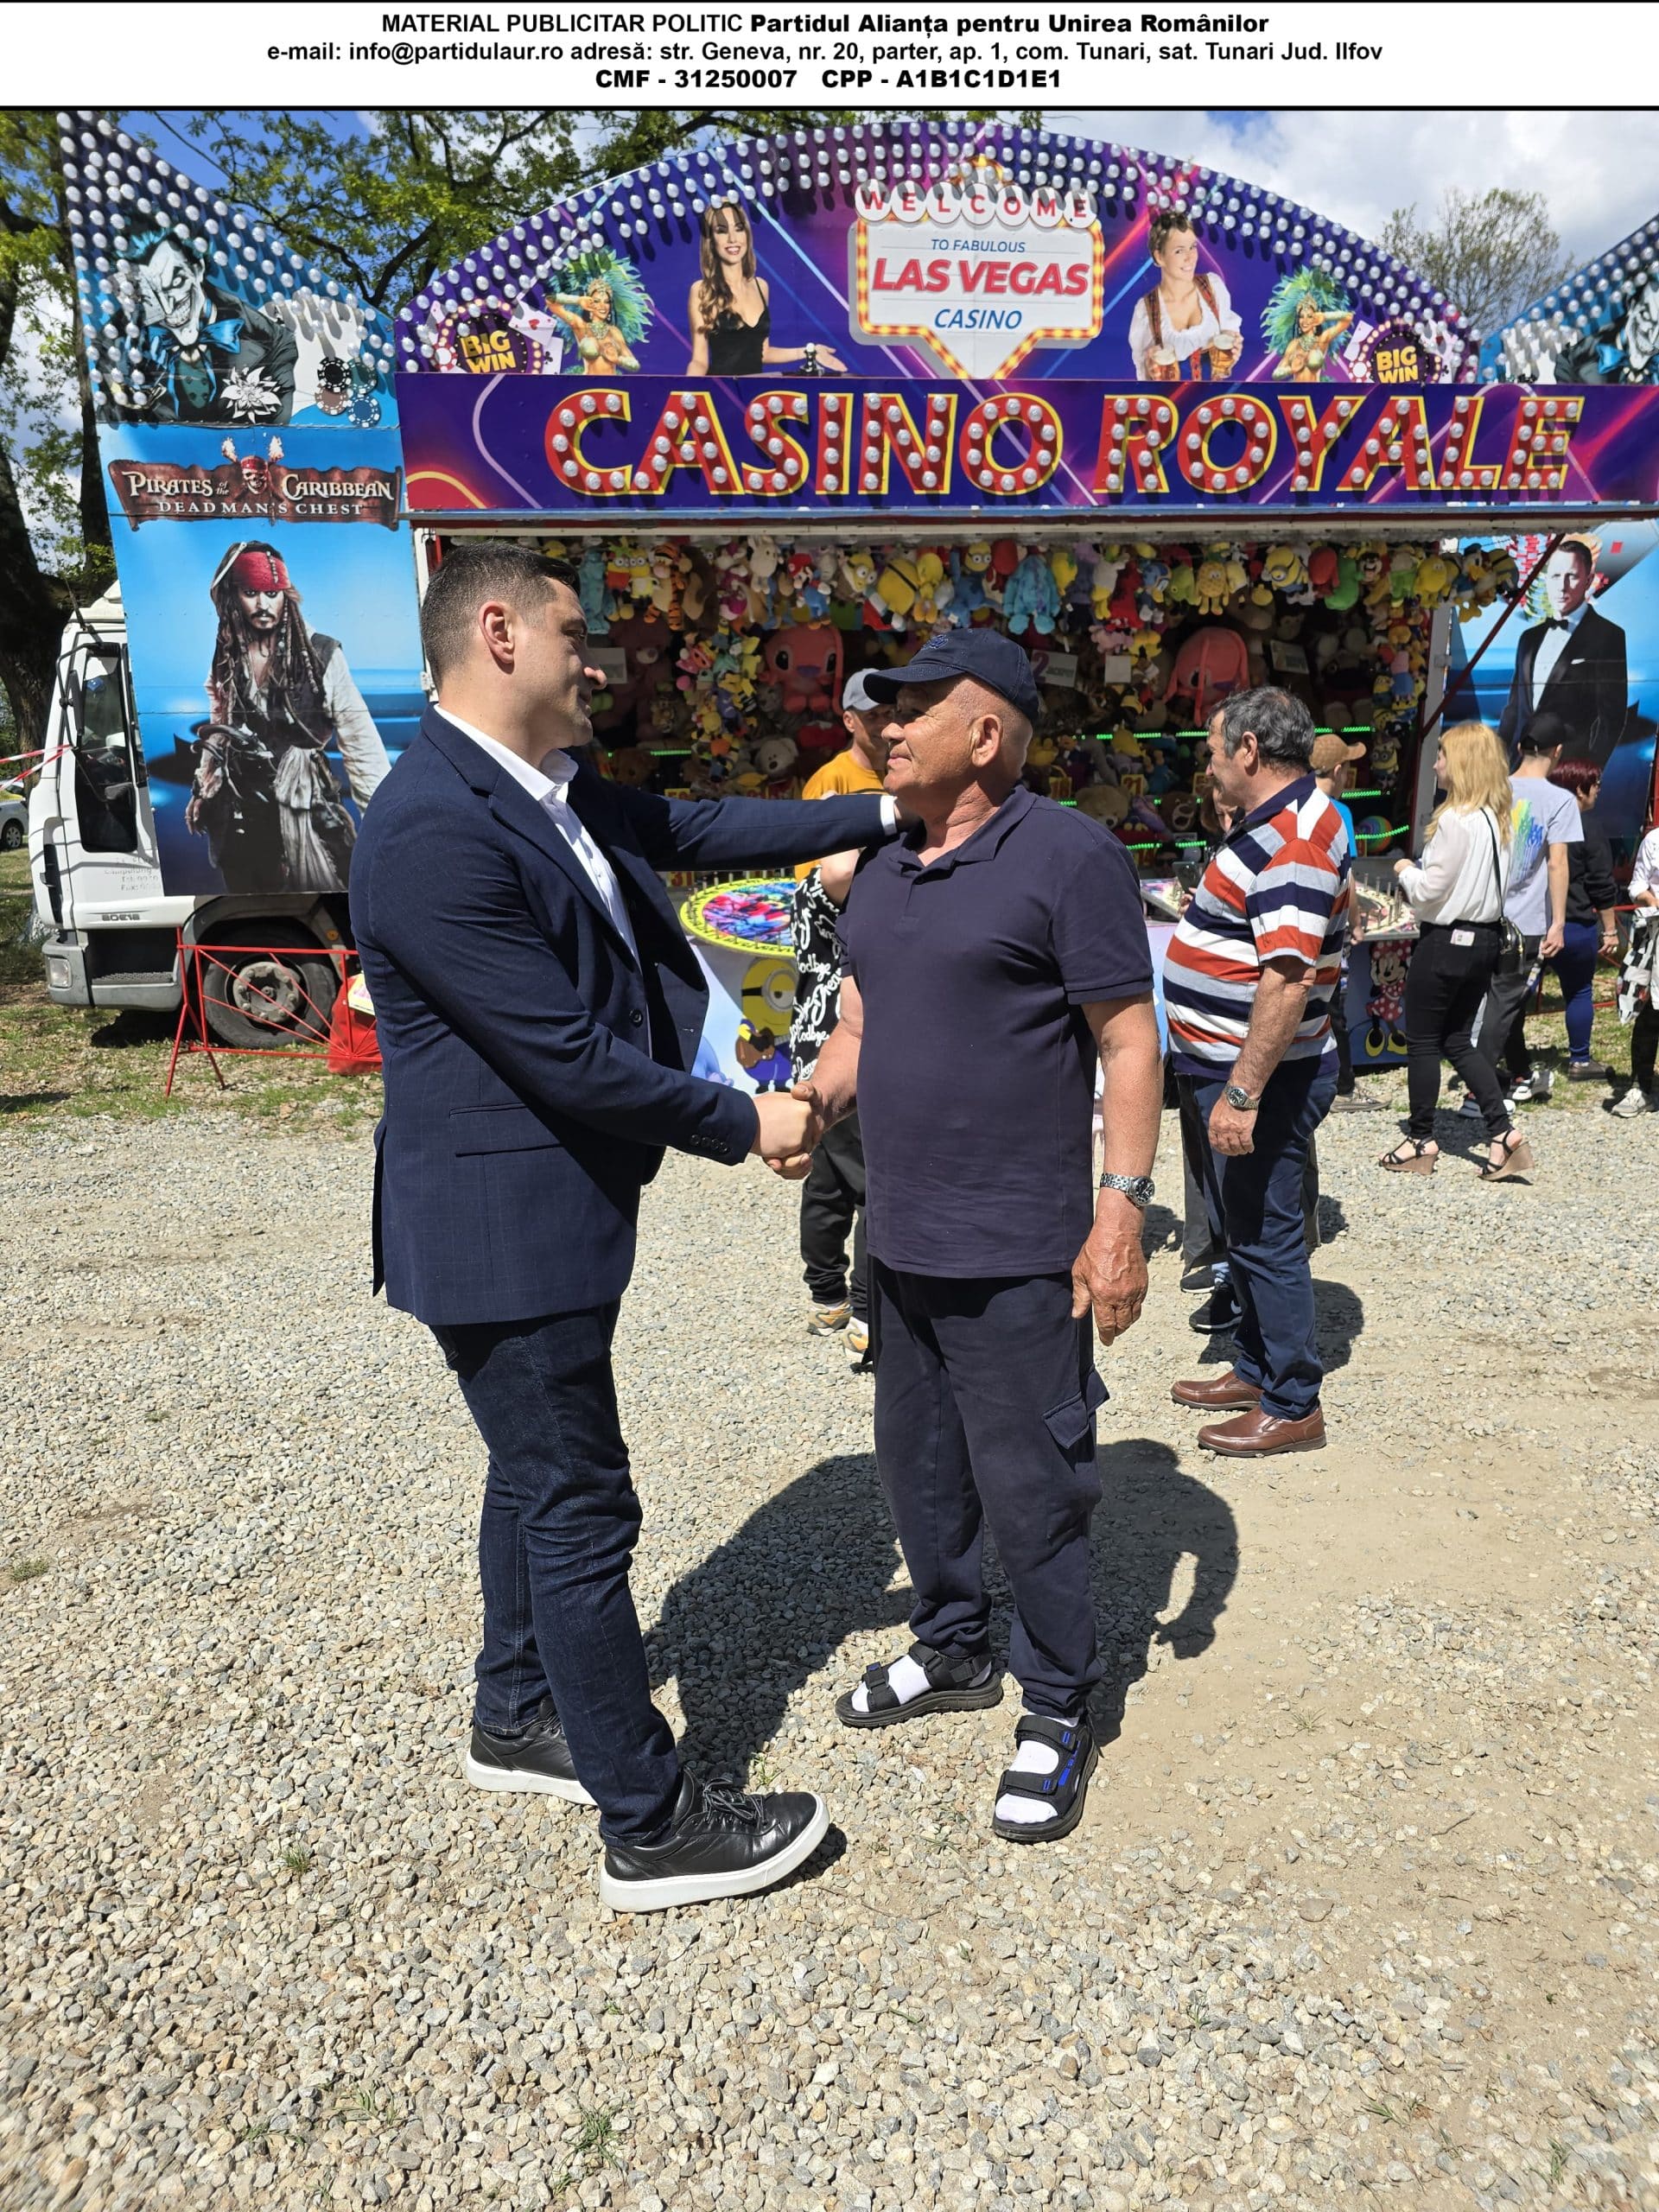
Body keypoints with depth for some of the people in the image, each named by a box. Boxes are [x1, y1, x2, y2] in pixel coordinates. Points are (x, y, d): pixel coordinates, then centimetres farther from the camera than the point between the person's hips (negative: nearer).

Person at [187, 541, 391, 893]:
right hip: (239, 811, 4)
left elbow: (358, 736, -10)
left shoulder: (321, 654, -8)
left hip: (305, 805, -4)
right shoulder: (227, 659, 7)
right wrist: (203, 790, 20)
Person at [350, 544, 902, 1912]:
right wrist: (747, 1125, -14)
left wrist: (885, 813, 9)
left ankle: (517, 1718, 44)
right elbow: (569, 1055, -25)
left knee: (540, 1477, 22)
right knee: (581, 1510, 2)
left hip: (554, 1207, 10)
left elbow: (701, 830, 13)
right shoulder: (433, 831, -24)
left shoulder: (555, 791, 6)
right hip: (503, 1224, -10)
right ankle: (653, 1827, 20)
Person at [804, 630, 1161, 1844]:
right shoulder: (884, 870, 11)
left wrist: (1121, 1211, -19)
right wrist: (807, 1107, -1)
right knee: (919, 1463, 20)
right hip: (901, 1240, 8)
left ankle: (1060, 1710, 25)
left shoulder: (1068, 855, -12)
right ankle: (955, 1649, 41)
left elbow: (1129, 1043, -14)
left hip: (1017, 1253, -8)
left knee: (1027, 1484, 4)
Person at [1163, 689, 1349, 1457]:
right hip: (1233, 1067, 10)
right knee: (1244, 1228, 20)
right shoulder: (1279, 822, 11)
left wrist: (1243, 1092, -30)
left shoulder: (1291, 840, -22)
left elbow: (1288, 979, -29)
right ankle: (1255, 1368, 35)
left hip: (1262, 1076, -10)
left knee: (1266, 1237, 0)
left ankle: (1292, 1406, 13)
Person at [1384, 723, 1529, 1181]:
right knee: (1458, 1040, 16)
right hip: (1486, 939, 9)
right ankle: (1503, 1132, 8)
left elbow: (1429, 890, -17)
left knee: (1422, 1041, 5)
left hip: (1446, 942, -8)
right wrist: (1419, 872, 15)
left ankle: (1421, 1142, 14)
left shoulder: (1455, 820, -19)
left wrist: (1405, 870, 3)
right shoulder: (1498, 819, 7)